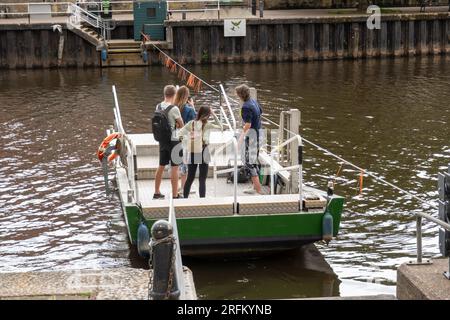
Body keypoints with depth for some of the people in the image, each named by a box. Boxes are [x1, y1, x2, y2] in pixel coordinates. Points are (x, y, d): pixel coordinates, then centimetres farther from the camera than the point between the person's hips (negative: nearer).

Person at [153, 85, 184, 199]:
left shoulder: (158, 107, 2)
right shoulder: (174, 109, -17)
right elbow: (182, 125, -7)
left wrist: (174, 124, 4)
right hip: (173, 140, -7)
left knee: (161, 166, 16)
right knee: (174, 167, -1)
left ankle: (157, 192, 25)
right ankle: (175, 195, 2)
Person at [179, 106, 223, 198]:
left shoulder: (191, 123, 2)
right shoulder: (207, 125, -7)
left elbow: (180, 134, -4)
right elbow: (221, 128, 4)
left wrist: (187, 144, 3)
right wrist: (214, 115, 2)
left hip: (192, 154, 3)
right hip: (203, 153, -3)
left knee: (190, 178, 13)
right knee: (202, 179, 0)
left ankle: (185, 198, 17)